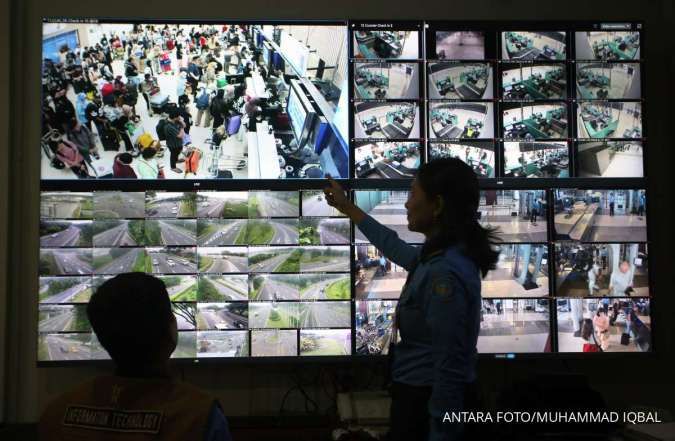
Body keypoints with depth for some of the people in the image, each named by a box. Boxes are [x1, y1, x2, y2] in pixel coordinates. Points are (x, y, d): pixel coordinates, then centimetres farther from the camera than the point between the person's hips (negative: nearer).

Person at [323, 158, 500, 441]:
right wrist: (347, 208, 32)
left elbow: (450, 371, -29)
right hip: (423, 392, 9)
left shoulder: (444, 273, -27)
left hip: (427, 401, -9)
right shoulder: (440, 256, 4)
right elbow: (397, 249, 25)